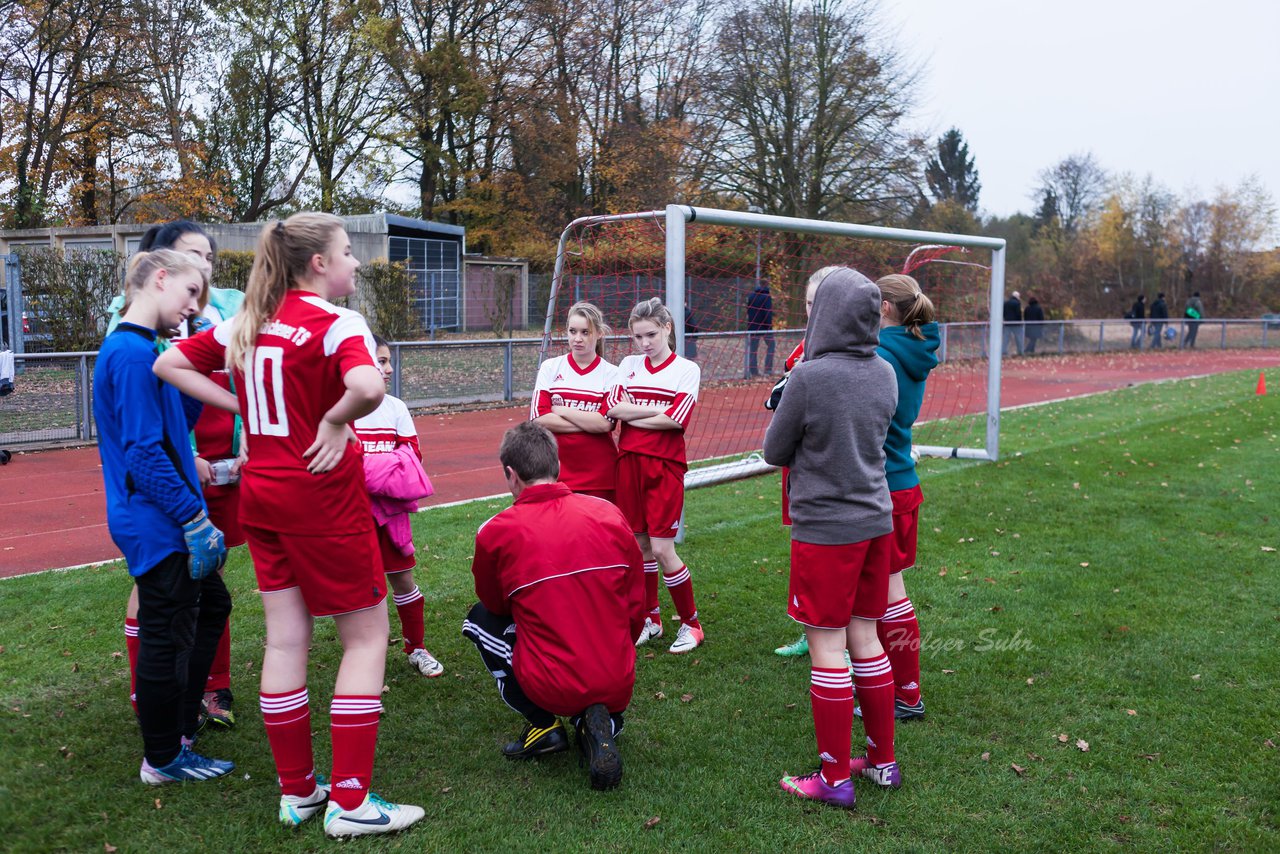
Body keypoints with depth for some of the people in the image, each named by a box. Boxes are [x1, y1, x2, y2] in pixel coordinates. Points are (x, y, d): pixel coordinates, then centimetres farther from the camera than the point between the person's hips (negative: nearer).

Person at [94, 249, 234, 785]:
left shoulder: (137, 349, 13)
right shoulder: (133, 354, -19)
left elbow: (180, 423, 14)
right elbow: (145, 451, -23)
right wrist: (195, 519, -21)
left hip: (163, 520, 11)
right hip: (155, 524, -11)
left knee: (210, 605, 22)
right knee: (168, 634, 2)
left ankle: (178, 726, 34)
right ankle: (162, 760, 18)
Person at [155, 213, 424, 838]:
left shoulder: (246, 323, 7)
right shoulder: (337, 323, -15)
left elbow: (169, 366, 14)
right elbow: (368, 387, -36)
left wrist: (241, 407, 8)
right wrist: (335, 420, -16)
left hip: (262, 493, 7)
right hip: (323, 496, -7)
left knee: (285, 639, 13)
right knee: (366, 636, 4)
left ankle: (295, 791, 23)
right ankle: (349, 802, 5)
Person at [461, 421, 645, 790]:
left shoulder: (496, 532, -11)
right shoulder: (610, 514, -2)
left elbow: (495, 605, 9)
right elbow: (636, 609, 6)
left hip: (553, 689, -4)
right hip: (619, 688, 4)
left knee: (480, 620, 21)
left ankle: (543, 724, 10)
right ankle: (600, 722, 4)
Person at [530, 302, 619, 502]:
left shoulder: (610, 373, 2)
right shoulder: (550, 367, 5)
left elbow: (605, 423, -11)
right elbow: (539, 418, -5)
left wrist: (560, 410, -8)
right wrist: (589, 424, -9)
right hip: (557, 470, 1)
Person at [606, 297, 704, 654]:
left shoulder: (687, 369, -1)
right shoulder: (629, 365, 10)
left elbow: (677, 419, -15)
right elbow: (613, 408, -5)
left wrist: (631, 415, -7)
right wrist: (655, 411, -10)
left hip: (665, 466, -4)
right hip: (628, 463, 4)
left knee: (662, 549, -6)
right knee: (640, 544, 10)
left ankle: (691, 624, 11)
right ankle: (651, 618, 26)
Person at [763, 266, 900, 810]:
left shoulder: (809, 378, -18)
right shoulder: (885, 375, 2)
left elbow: (775, 452, -6)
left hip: (824, 531, -6)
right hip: (875, 523, 6)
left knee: (828, 649, 3)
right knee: (865, 639, 17)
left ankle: (835, 778, 13)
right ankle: (883, 761, 27)